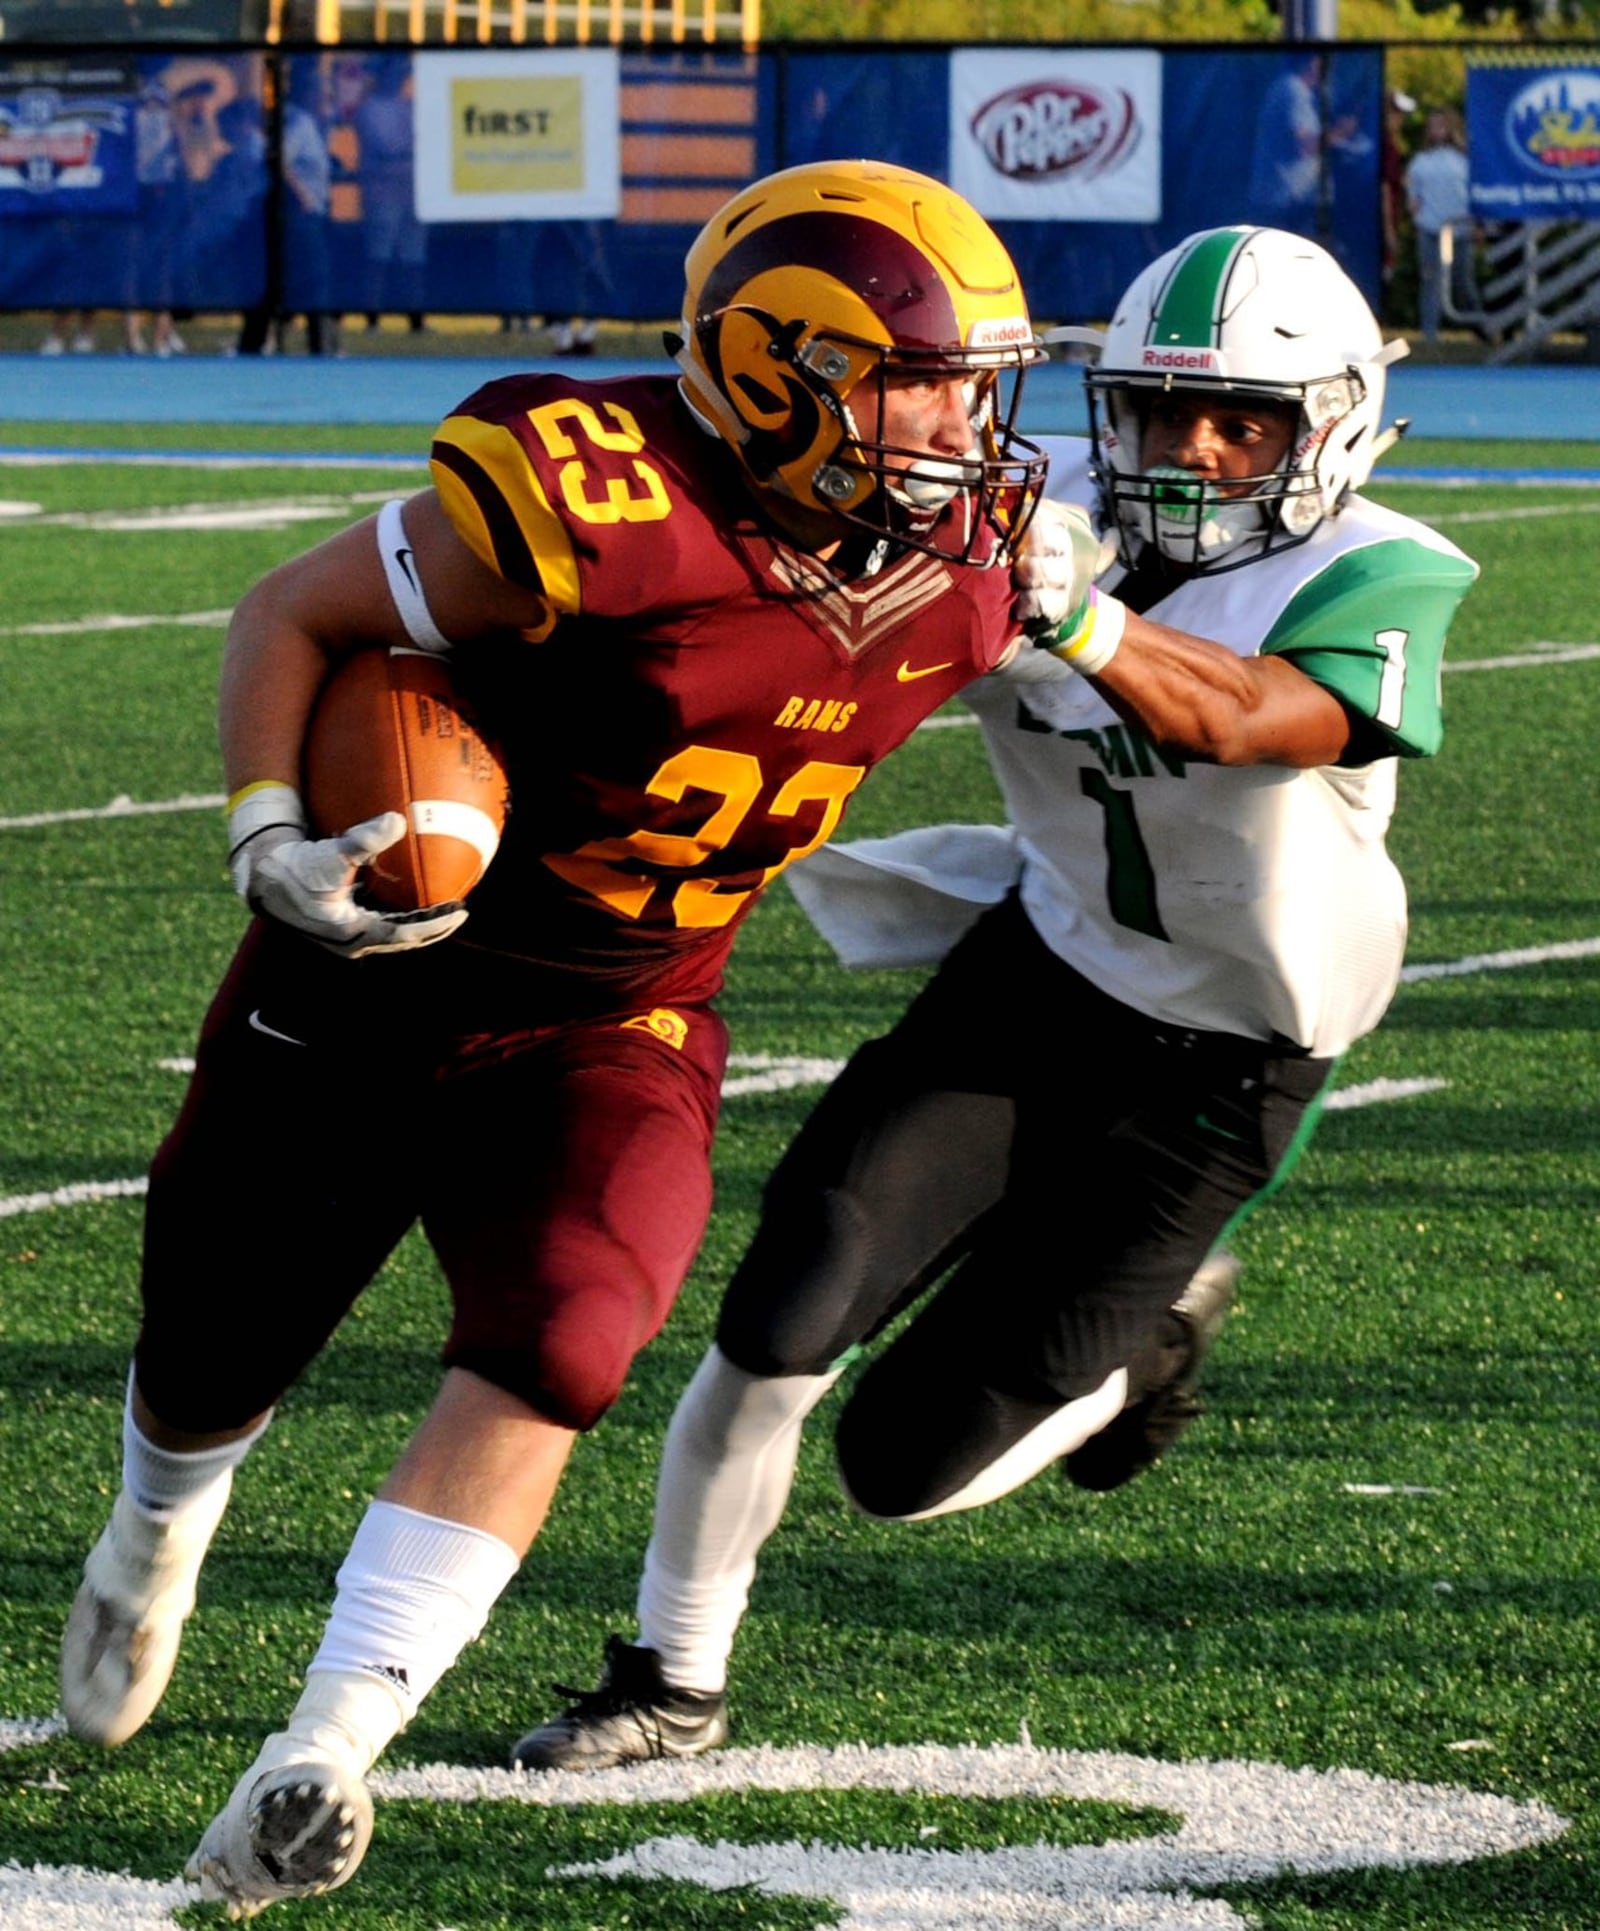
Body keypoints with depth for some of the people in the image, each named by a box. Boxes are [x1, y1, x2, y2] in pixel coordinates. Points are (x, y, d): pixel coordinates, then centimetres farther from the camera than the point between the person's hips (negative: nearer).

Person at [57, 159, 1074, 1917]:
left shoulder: (968, 561, -9)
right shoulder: (604, 508, -28)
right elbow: (291, 613, -17)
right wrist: (273, 838, -27)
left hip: (619, 1029, 3)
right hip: (375, 977, -3)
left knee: (553, 1353, -24)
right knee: (215, 1347, 16)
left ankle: (316, 1767, -25)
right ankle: (149, 1555, 53)